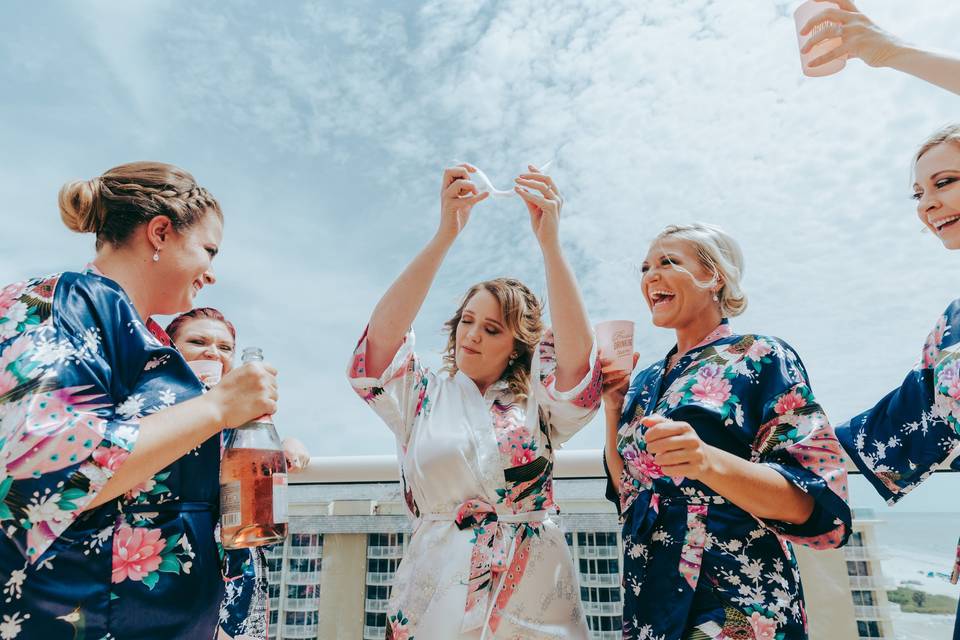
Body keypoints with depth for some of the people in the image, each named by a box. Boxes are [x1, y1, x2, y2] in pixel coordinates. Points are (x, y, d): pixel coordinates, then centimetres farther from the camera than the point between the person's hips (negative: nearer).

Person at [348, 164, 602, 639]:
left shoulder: (538, 402, 2)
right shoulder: (423, 398, 2)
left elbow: (578, 348, -16)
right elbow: (382, 332, -14)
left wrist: (549, 240, -24)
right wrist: (446, 233, -22)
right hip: (437, 595, 0)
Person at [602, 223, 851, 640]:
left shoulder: (761, 358, -9)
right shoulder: (647, 381, 8)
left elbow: (812, 504, -16)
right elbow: (626, 493, 10)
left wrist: (708, 461, -33)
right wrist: (613, 409, -2)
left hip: (735, 606, -5)